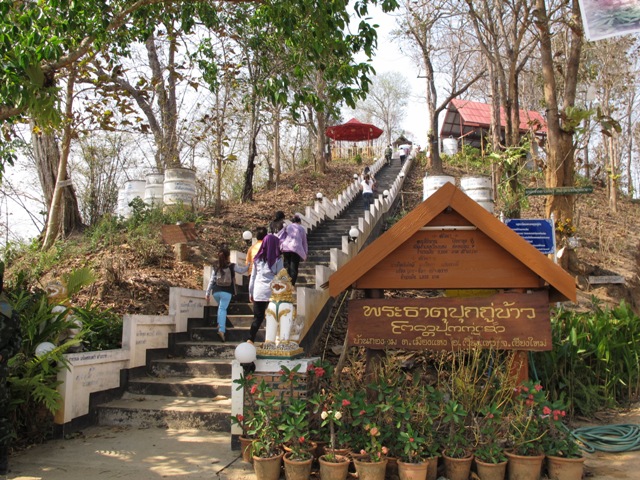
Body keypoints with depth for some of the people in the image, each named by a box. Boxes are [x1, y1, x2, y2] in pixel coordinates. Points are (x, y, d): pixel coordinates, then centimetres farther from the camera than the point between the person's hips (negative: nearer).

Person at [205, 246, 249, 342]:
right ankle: (221, 329, -18)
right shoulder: (232, 266, -1)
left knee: (221, 307, 26)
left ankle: (220, 324, 18)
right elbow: (243, 270, 11)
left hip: (216, 291, 3)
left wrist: (208, 293, 9)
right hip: (226, 292, -3)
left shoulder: (215, 267, 6)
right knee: (223, 309, -5)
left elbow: (211, 280, 5)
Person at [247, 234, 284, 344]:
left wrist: (251, 293, 17)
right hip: (272, 292, -4)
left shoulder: (258, 259, 8)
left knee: (258, 317, 8)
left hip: (258, 292, 4)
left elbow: (252, 276, 11)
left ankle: (250, 340, -1)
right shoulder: (278, 259, -4)